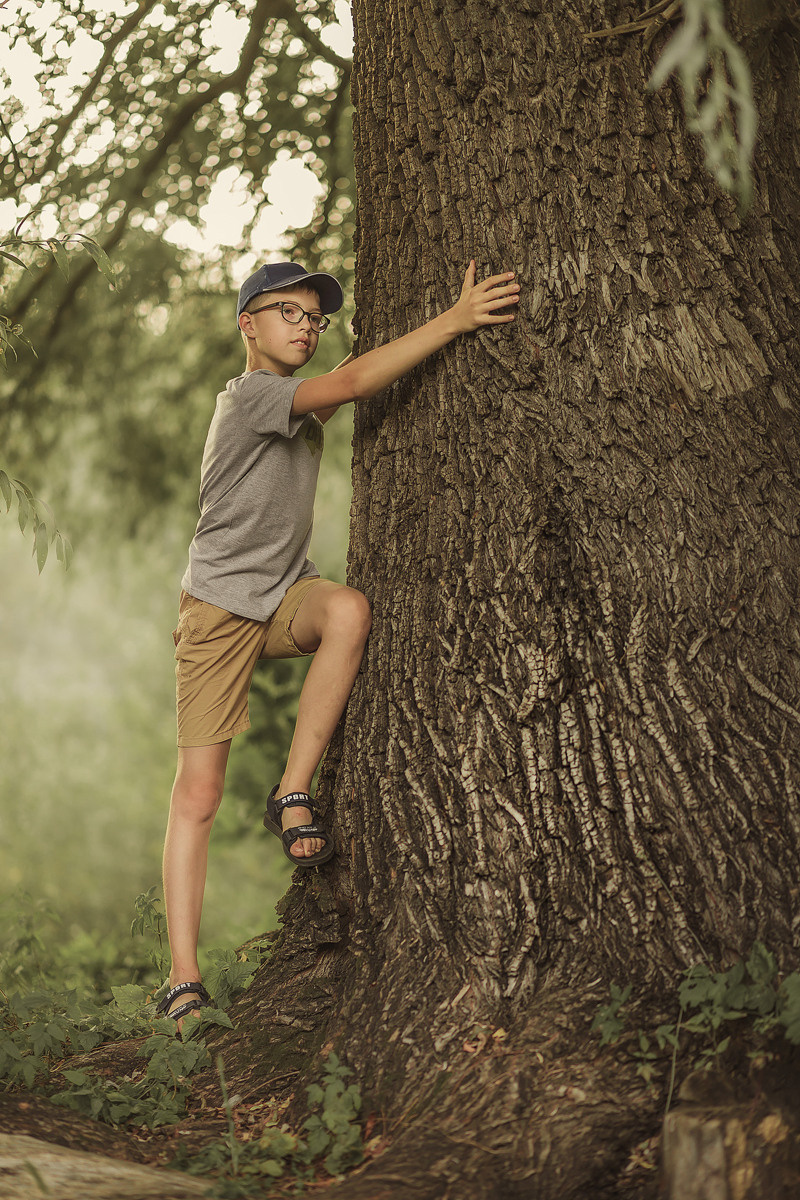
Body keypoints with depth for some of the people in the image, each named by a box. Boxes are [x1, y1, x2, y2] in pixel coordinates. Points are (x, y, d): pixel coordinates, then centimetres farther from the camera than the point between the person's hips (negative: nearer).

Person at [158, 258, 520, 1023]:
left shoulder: (299, 402, 13)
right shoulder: (248, 395, -14)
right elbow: (351, 384, -25)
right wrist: (453, 320, -28)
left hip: (285, 597, 7)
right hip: (220, 606, -6)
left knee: (350, 610, -30)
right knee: (198, 789, -9)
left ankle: (293, 796, -20)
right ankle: (183, 981, -7)